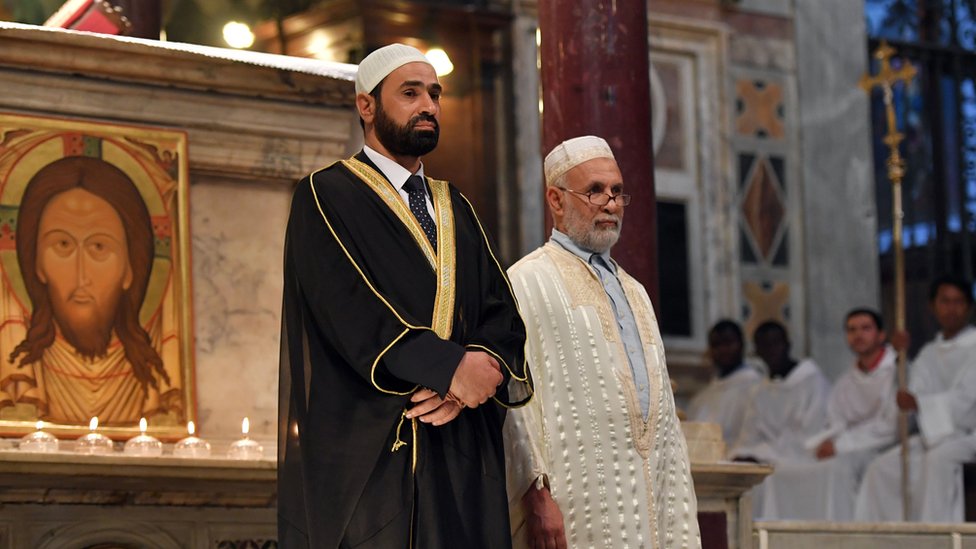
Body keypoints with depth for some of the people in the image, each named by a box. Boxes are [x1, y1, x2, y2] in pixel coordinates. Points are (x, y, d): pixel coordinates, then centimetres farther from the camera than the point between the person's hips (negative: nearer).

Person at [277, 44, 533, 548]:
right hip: (367, 453, -5)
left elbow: (502, 314, 9)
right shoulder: (327, 197, 3)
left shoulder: (456, 210, 21)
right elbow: (347, 308, -13)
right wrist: (451, 368, -20)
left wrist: (475, 375, -12)